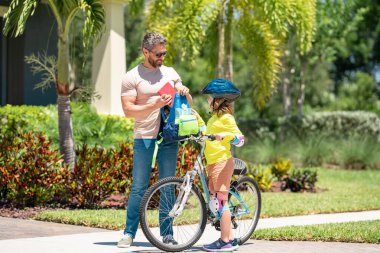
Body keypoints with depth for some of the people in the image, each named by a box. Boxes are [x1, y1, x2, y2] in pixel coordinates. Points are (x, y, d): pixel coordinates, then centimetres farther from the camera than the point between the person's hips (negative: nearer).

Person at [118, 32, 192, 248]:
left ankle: (167, 233, 12)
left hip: (169, 138, 4)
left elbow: (188, 104, 18)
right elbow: (128, 110, -10)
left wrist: (184, 92, -5)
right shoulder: (132, 77, -2)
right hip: (144, 138, -4)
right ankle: (129, 233, 4)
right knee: (139, 188, -3)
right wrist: (154, 105, -20)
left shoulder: (170, 73, 13)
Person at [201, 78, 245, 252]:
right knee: (214, 200, 10)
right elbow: (206, 132, 27)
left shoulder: (226, 118, -11)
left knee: (220, 201, -8)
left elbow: (240, 139, -16)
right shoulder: (215, 117, 17)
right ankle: (230, 238, 14)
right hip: (213, 163, 10)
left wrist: (225, 136, -32)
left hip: (222, 162, -10)